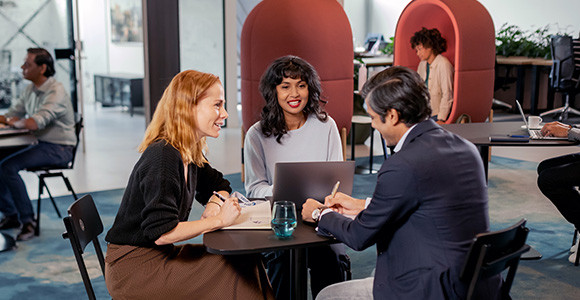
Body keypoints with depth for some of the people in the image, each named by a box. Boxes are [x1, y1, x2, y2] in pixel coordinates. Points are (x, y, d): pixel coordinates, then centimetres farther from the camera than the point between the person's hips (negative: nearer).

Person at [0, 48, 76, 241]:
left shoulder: (56, 91, -17)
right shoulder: (30, 89, 12)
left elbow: (36, 122, -28)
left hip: (58, 148, -9)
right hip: (39, 144, 9)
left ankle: (27, 220, -12)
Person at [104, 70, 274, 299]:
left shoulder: (190, 154, 6)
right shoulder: (162, 156, -22)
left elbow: (218, 185, 23)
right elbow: (161, 233, -27)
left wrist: (214, 207, 0)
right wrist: (217, 220, -21)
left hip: (158, 255, 8)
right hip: (132, 268, -8)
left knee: (246, 261, -6)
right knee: (238, 269, -15)